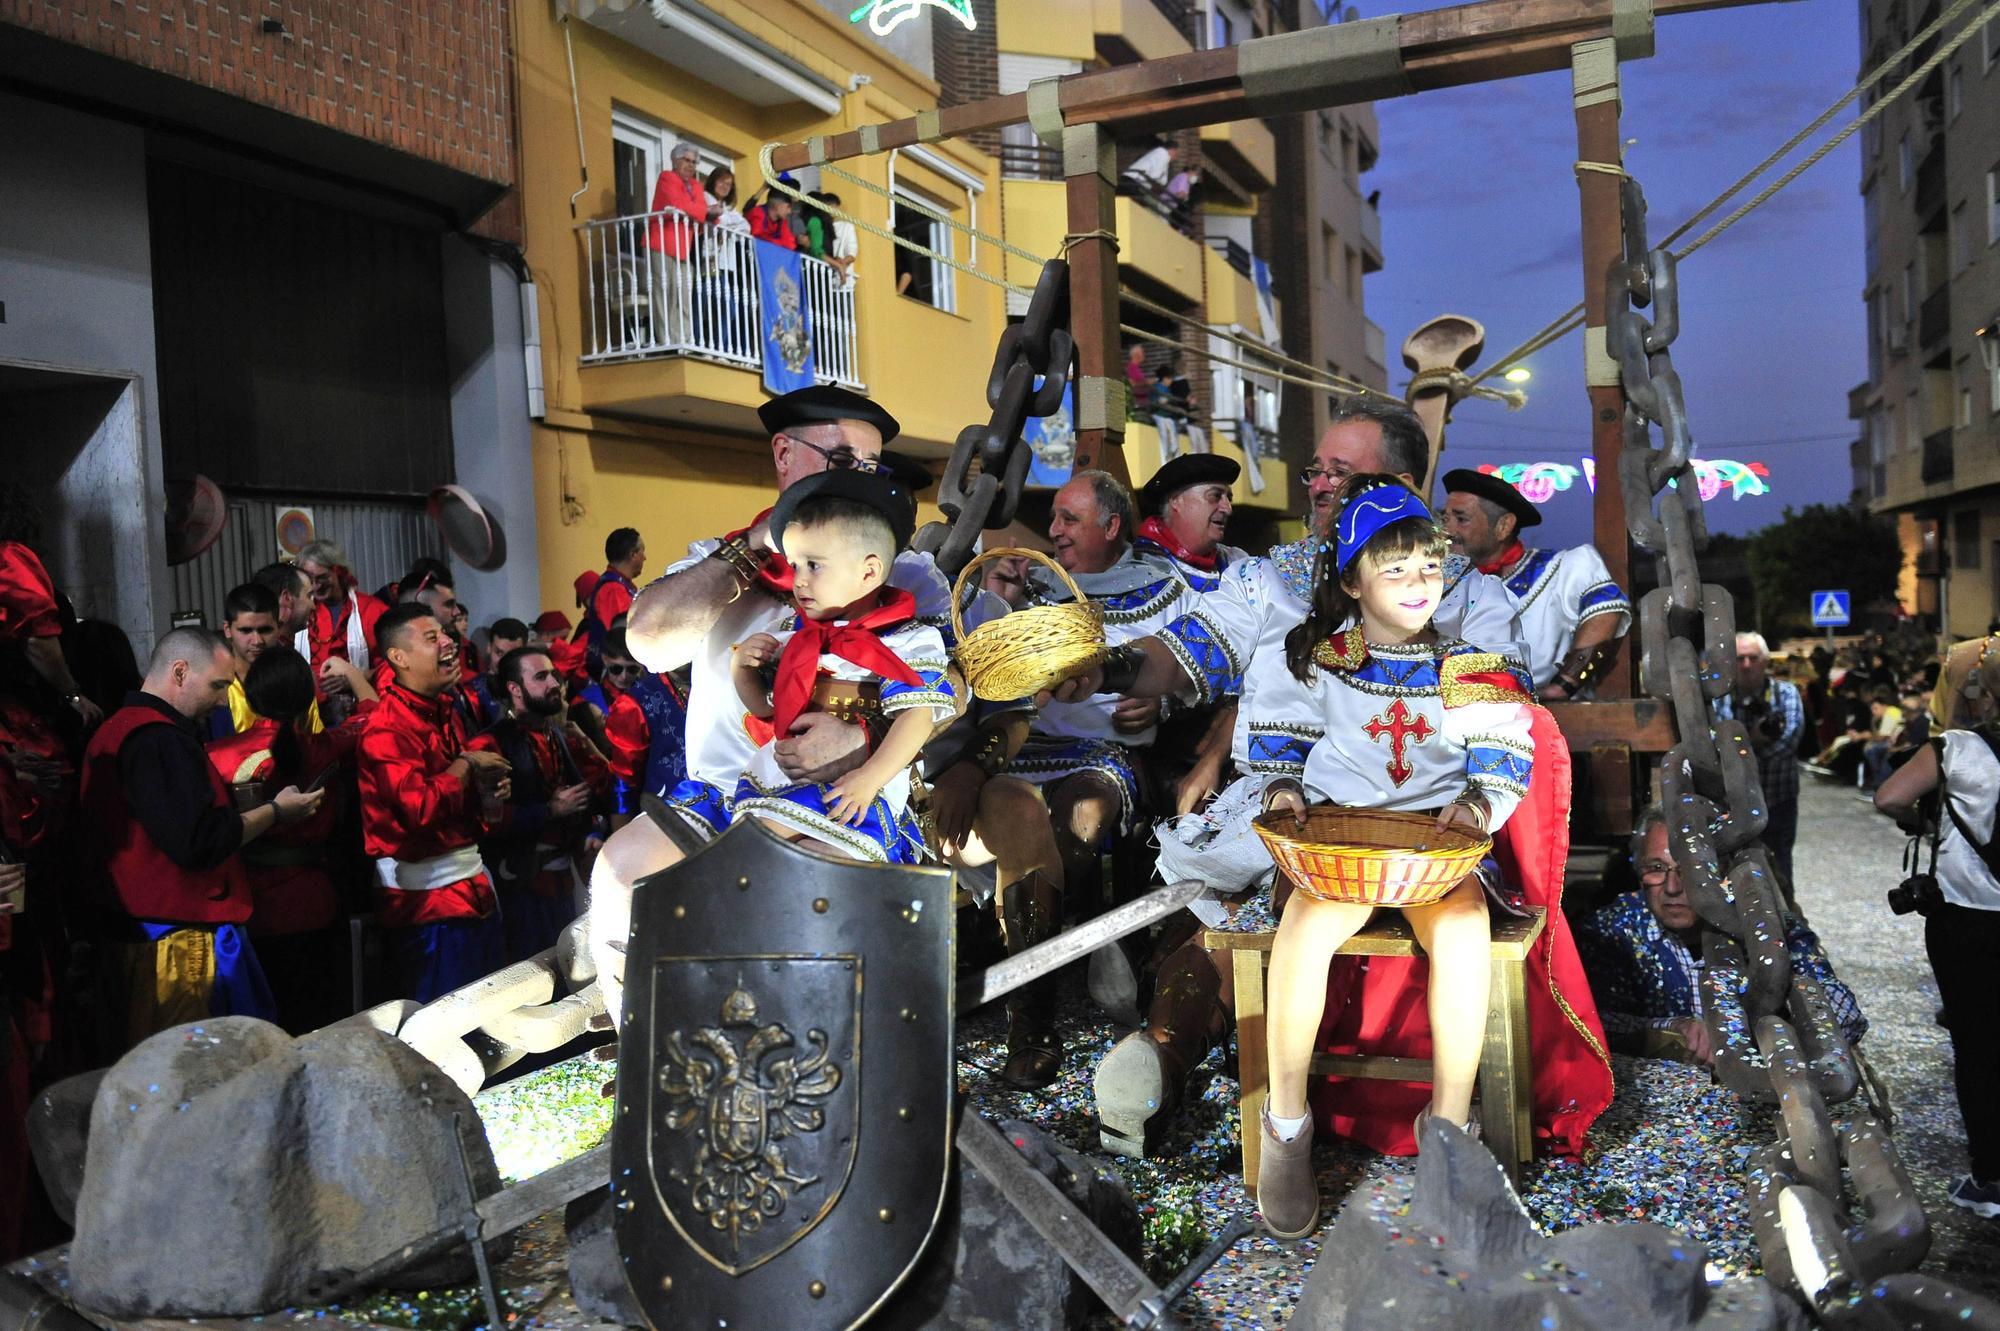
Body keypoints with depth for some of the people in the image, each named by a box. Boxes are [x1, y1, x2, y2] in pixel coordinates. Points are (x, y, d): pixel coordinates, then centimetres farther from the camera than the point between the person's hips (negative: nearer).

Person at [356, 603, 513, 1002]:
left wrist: (486, 799, 6)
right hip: (429, 897, -9)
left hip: (473, 886, 9)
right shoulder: (387, 729, -16)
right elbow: (422, 808, -28)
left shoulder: (447, 714, 14)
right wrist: (468, 764, -13)